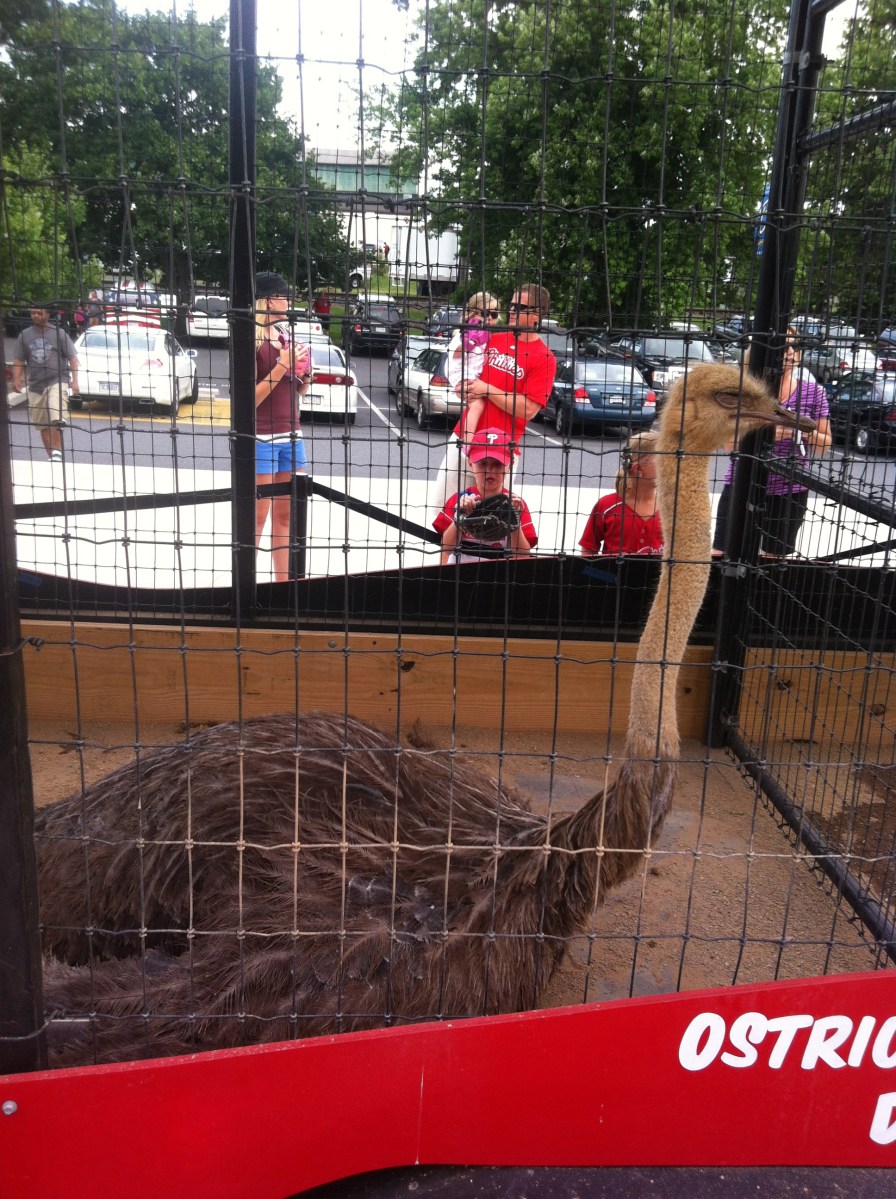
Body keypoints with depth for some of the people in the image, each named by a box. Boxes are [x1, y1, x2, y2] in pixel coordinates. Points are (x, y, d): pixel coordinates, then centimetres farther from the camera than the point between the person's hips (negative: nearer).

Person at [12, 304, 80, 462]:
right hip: (35, 386, 5)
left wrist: (75, 381, -9)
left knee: (55, 419, -23)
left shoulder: (59, 333, 0)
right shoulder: (24, 335, 10)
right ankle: (51, 457, 17)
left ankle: (56, 452, -18)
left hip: (57, 382, -4)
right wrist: (16, 380, -4)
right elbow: (18, 360, 10)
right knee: (43, 425, 8)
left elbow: (72, 358, 0)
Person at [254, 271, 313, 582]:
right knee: (258, 516, -2)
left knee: (287, 515, 10)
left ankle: (284, 583, 18)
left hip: (291, 434, 7)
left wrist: (303, 373, 0)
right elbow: (252, 398, -14)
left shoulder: (284, 337, 12)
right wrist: (282, 366, -18)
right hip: (261, 437, -7)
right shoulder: (253, 341, -11)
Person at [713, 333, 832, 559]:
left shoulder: (813, 392, 2)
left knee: (774, 558, 12)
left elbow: (825, 444, 9)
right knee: (722, 554, -1)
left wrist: (806, 432, -12)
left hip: (789, 491, 2)